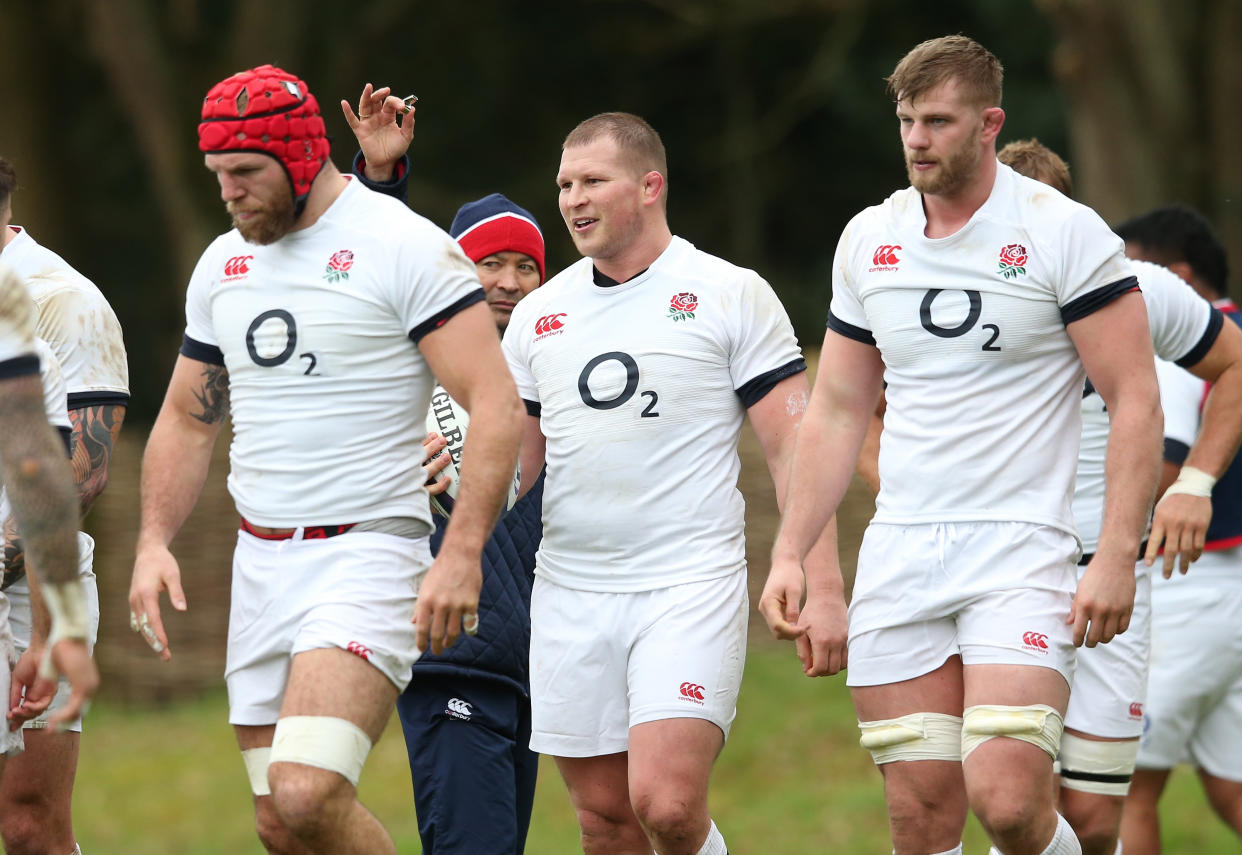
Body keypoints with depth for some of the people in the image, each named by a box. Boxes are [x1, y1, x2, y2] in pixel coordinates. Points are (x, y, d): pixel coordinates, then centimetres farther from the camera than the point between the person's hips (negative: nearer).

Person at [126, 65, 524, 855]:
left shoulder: (405, 249, -9)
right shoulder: (223, 264, 13)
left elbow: (497, 405, -15)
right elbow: (187, 418, 23)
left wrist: (462, 554, -25)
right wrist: (154, 543, 7)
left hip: (367, 554, -7)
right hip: (261, 565, 7)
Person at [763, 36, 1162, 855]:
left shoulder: (1066, 234, -6)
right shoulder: (867, 240, 10)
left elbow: (1135, 399, -7)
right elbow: (837, 409, 18)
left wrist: (1116, 556, -15)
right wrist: (790, 551, 12)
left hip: (1020, 549, -5)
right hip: (899, 556, 5)